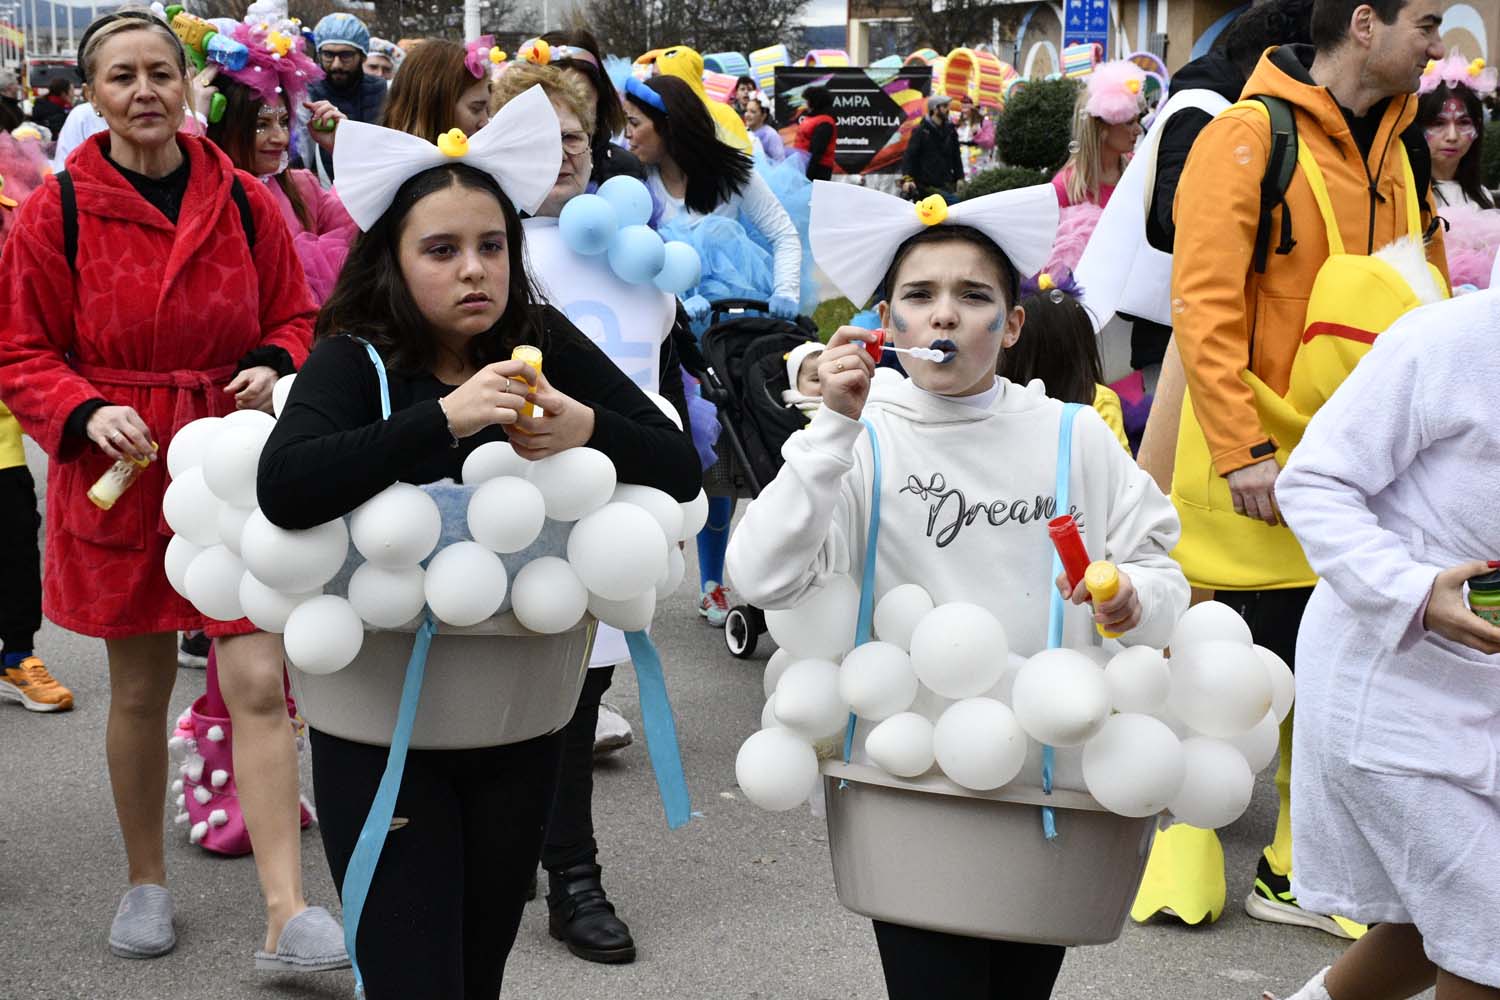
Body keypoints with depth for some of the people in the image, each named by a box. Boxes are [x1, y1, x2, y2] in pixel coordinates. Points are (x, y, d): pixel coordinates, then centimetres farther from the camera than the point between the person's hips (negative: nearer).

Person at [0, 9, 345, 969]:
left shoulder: (245, 202, 0)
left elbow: (294, 317, 10)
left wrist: (274, 368, -11)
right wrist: (86, 413, -18)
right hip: (123, 470, 0)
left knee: (260, 682, -8)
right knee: (140, 689, 12)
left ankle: (287, 915, -5)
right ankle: (146, 882, 32)